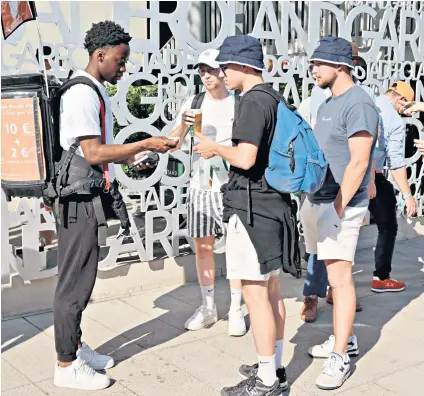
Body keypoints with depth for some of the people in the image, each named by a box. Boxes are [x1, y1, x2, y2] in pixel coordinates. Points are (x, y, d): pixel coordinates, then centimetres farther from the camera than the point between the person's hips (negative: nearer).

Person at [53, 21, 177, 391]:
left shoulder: (96, 92, 14)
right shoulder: (82, 94, -17)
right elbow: (93, 153, -22)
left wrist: (129, 157, 9)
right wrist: (145, 144, -18)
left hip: (88, 198, 10)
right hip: (79, 199, -10)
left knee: (82, 278, 16)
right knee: (75, 281, -2)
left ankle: (75, 348, 29)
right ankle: (66, 366, 10)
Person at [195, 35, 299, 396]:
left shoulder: (253, 101, -15)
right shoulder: (274, 99, 13)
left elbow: (245, 158, -24)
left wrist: (215, 148, -7)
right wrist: (223, 150, 18)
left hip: (252, 207, -10)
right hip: (273, 203, 10)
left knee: (255, 295, -2)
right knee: (271, 290, 16)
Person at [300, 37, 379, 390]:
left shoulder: (358, 104, -13)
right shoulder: (328, 103, 16)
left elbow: (358, 163, -19)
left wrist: (338, 207, -19)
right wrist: (315, 202, 15)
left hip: (339, 205, -9)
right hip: (317, 201, 9)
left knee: (340, 277, -7)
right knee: (334, 274, 15)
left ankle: (340, 358, 0)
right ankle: (345, 338, 28)